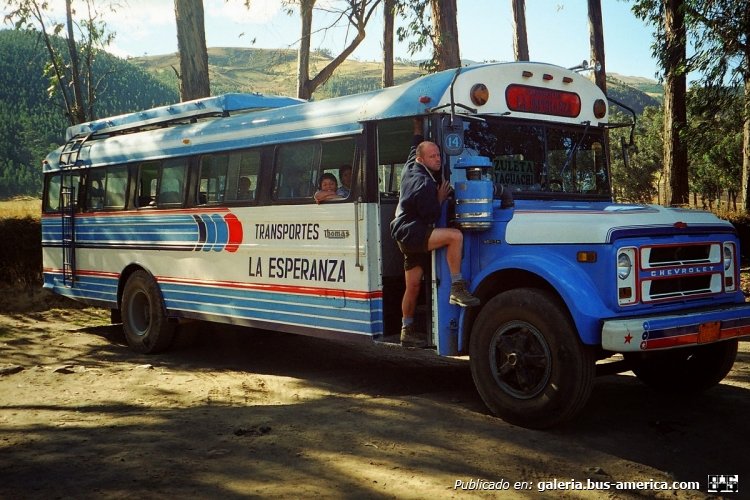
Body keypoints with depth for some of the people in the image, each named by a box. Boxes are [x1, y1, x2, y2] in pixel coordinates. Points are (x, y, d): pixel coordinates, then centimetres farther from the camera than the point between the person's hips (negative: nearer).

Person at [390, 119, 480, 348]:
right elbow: (431, 216, -18)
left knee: (413, 285, 12)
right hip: (411, 232, -10)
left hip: (406, 234, 10)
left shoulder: (410, 168, 10)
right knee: (455, 236, -28)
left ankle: (407, 330, 19)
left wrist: (418, 124, 36)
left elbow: (416, 144, 28)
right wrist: (441, 198, -5)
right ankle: (457, 288, -26)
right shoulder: (425, 184, -18)